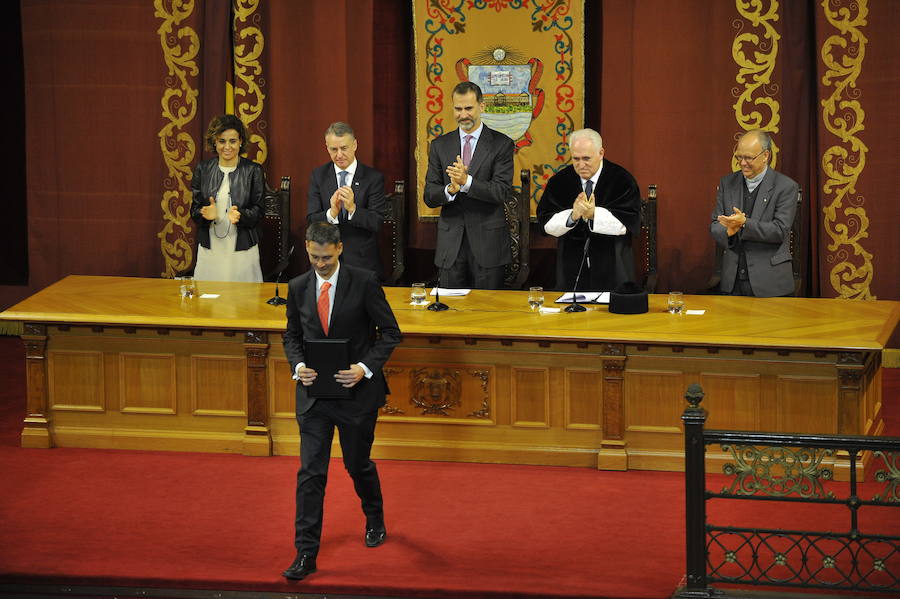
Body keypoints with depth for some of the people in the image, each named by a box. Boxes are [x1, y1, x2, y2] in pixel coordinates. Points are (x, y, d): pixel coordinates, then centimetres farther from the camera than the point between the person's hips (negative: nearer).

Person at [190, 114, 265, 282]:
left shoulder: (253, 170, 2)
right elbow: (194, 210, 8)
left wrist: (240, 215, -21)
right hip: (210, 248, 2)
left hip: (242, 248, -2)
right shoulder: (203, 169, 7)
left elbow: (258, 211, 0)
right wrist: (206, 213, -15)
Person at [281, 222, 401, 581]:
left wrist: (364, 368, -18)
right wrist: (298, 366, -9)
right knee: (310, 472, -3)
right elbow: (292, 335, 12)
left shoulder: (364, 283, -9)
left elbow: (389, 332, -5)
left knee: (358, 464, 14)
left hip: (356, 389, -2)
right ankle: (306, 553, -2)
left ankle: (375, 520, 44)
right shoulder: (298, 288, 1)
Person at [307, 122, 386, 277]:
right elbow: (311, 220, -4)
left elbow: (377, 223, -11)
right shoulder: (318, 176, 3)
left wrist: (352, 208, -28)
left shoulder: (374, 178, -4)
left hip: (363, 262, -1)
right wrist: (332, 212, -25)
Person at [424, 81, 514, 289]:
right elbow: (429, 196, 3)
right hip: (450, 244, 3)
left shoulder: (501, 144, 0)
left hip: (488, 241, -3)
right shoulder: (439, 145, 9)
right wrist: (450, 190, -20)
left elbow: (502, 192, -11)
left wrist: (467, 181, -25)